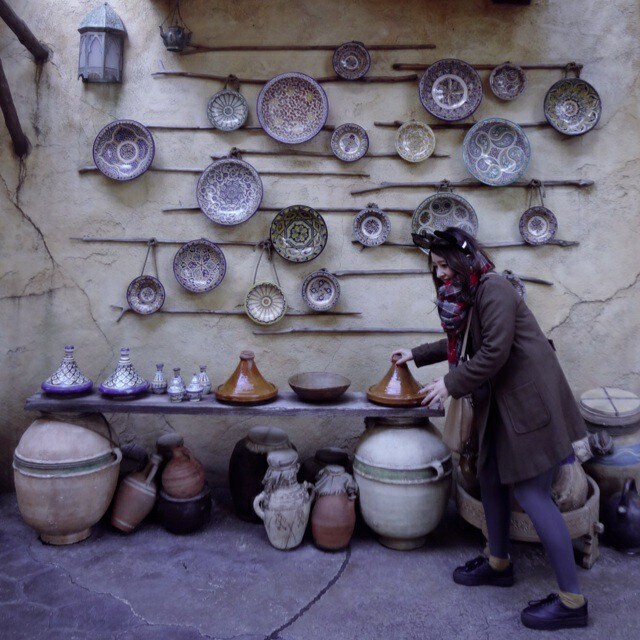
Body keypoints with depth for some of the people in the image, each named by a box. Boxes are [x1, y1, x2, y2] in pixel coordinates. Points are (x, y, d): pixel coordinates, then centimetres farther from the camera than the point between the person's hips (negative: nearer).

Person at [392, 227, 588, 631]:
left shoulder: (493, 289, -17)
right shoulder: (470, 295, 13)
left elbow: (494, 352, -22)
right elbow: (459, 343, 24)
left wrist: (451, 384, -15)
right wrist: (417, 354, 26)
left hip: (530, 398, -10)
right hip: (503, 400, 10)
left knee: (531, 493, -7)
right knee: (491, 478, 15)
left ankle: (572, 601, 3)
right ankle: (499, 564, 33)